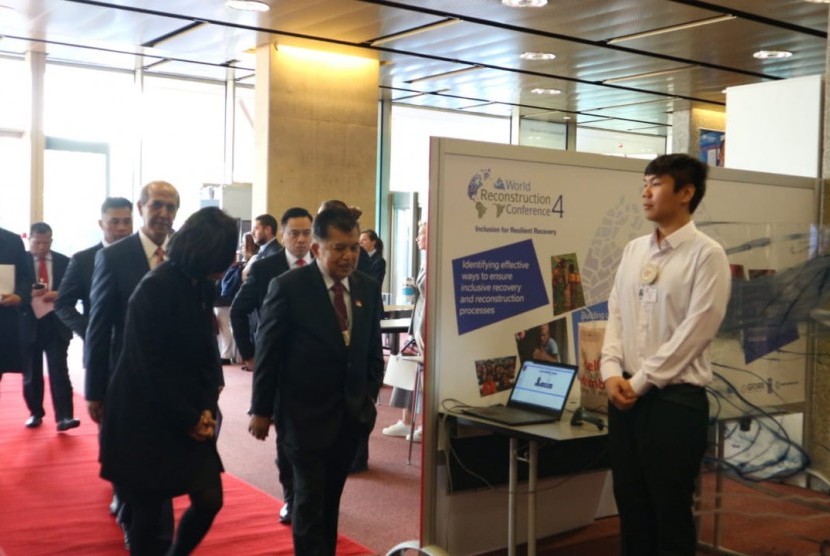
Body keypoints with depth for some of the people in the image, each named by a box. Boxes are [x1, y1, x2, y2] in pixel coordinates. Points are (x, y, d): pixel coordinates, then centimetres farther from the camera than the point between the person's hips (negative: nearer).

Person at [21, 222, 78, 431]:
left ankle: (64, 417, -12)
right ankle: (35, 413, 25)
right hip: (28, 324, 1)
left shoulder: (64, 262, 5)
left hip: (56, 324, -1)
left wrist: (58, 295, -15)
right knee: (31, 373, 10)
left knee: (59, 370, -8)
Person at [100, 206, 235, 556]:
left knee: (209, 499, 3)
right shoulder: (156, 287, -17)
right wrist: (188, 419, -12)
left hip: (189, 418, 7)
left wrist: (207, 408, -2)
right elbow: (150, 367, -17)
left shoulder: (202, 286, 6)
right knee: (149, 511, 3)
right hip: (147, 419, -7)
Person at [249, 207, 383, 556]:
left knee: (330, 499, 14)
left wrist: (369, 397, 8)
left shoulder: (369, 288, 4)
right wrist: (261, 410, -5)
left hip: (351, 414, 5)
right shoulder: (288, 287, -11)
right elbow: (268, 353, -7)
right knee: (310, 498, -1)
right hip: (305, 413, -4)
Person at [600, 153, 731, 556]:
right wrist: (611, 372, -4)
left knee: (671, 512, 6)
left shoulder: (707, 255, -9)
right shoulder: (633, 250, 11)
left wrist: (640, 381, -13)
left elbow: (694, 331, -14)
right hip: (625, 396, 6)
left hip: (676, 399, -6)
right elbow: (615, 315, 10)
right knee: (631, 507, 14)